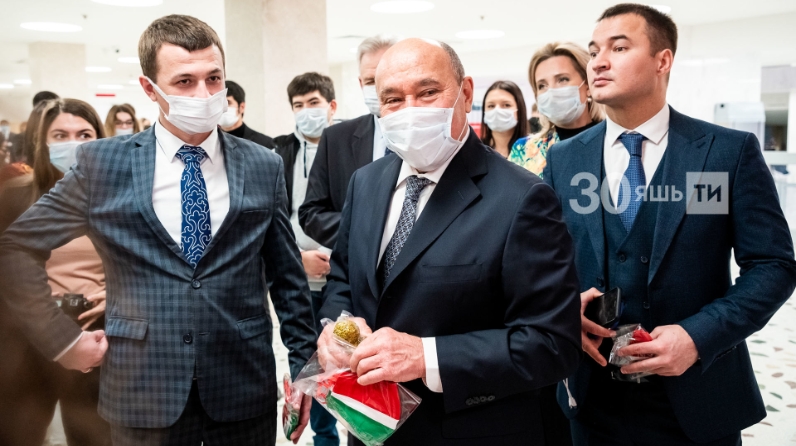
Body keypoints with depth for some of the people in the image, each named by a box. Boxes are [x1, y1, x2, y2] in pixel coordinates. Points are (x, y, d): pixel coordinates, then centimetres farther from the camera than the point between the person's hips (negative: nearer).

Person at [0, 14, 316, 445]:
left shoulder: (264, 167, 0)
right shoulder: (101, 164, -3)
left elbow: (287, 276, 5)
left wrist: (303, 364, 4)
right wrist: (63, 340, 0)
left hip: (245, 390, 1)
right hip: (142, 392, 0)